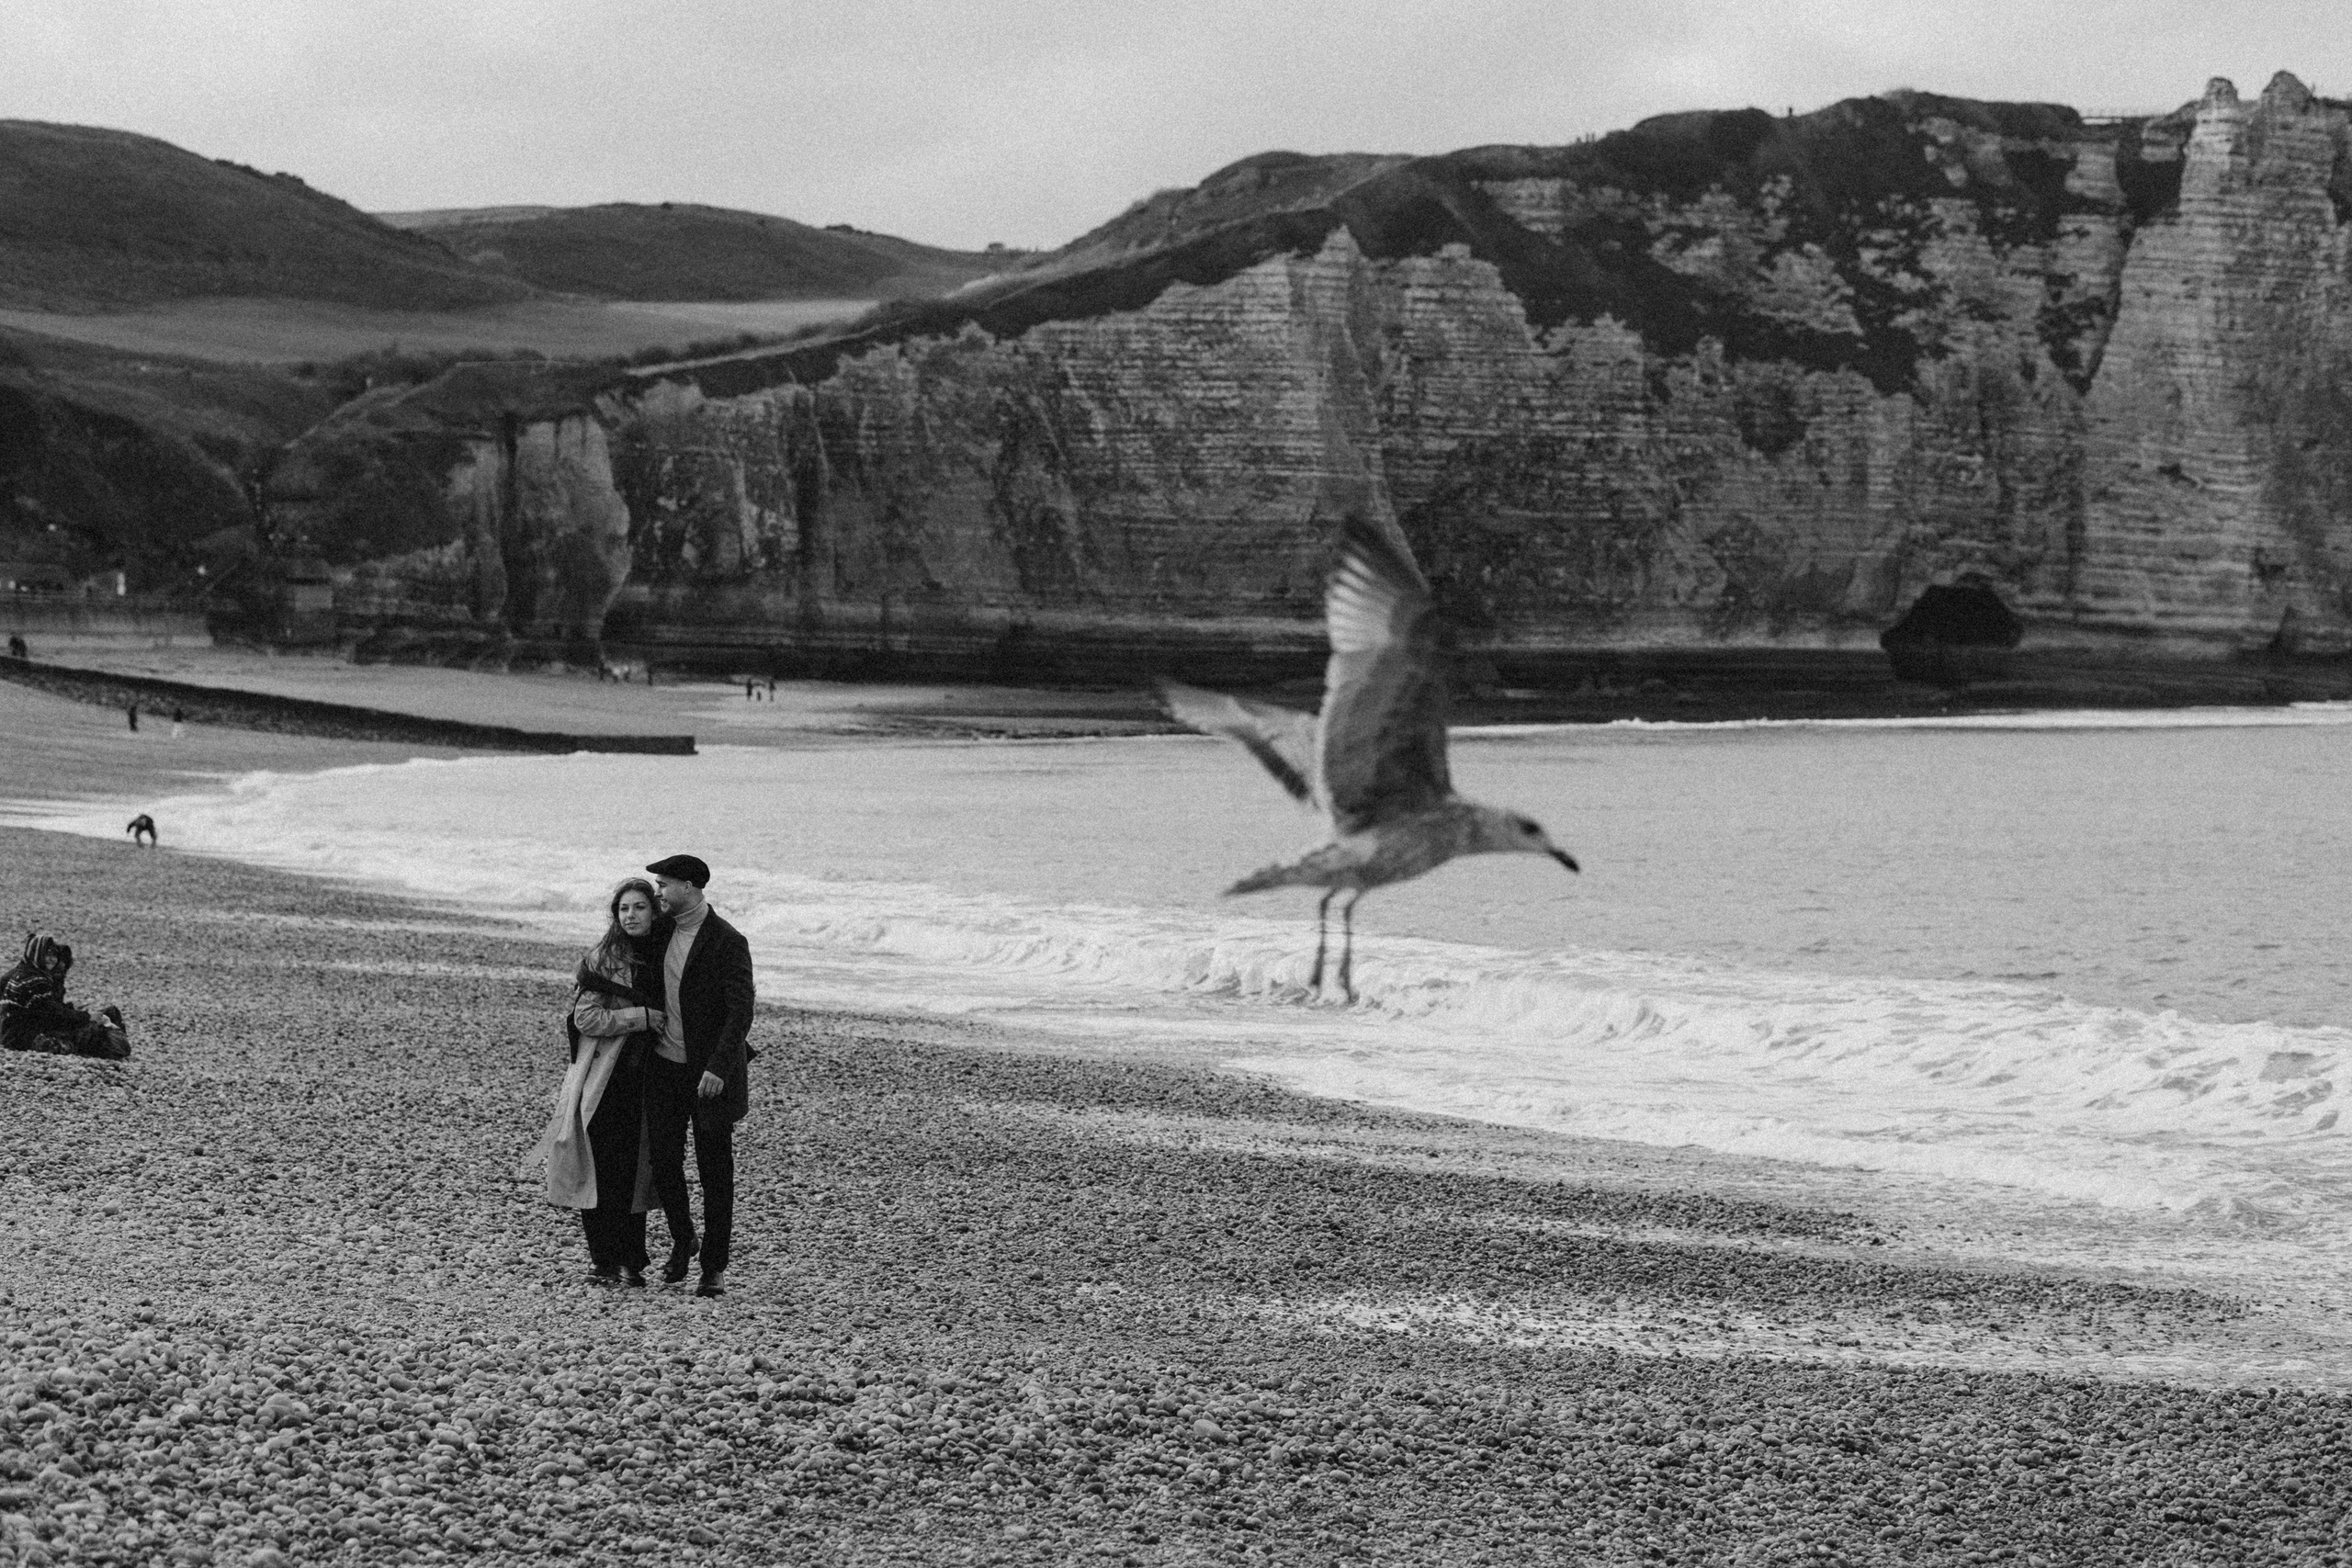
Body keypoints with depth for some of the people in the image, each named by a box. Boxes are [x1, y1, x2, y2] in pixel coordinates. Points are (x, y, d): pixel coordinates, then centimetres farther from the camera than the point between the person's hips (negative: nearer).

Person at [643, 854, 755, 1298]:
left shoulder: (728, 942, -14)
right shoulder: (665, 932, 7)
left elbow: (740, 1012, -19)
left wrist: (718, 1068, -27)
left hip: (709, 1073, -5)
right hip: (664, 1067, 5)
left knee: (715, 1172, 2)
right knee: (664, 1161, 2)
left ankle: (714, 1267, 10)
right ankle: (682, 1240, 25)